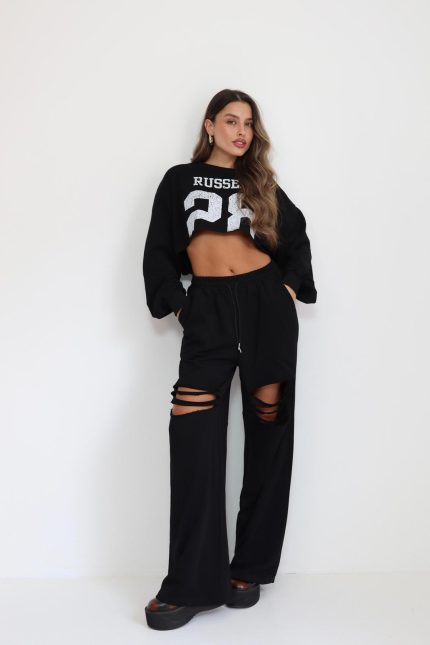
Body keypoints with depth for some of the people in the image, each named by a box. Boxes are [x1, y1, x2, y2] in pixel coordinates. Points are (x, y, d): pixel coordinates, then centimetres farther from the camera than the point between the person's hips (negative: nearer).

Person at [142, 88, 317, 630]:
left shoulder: (261, 182, 16)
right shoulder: (180, 180, 13)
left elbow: (297, 236, 22)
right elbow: (159, 250, 10)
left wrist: (292, 286, 7)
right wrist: (175, 302, -2)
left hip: (267, 302, 2)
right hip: (208, 306, -2)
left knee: (267, 428, -1)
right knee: (192, 427, -16)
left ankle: (249, 567, 9)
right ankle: (192, 583, -11)